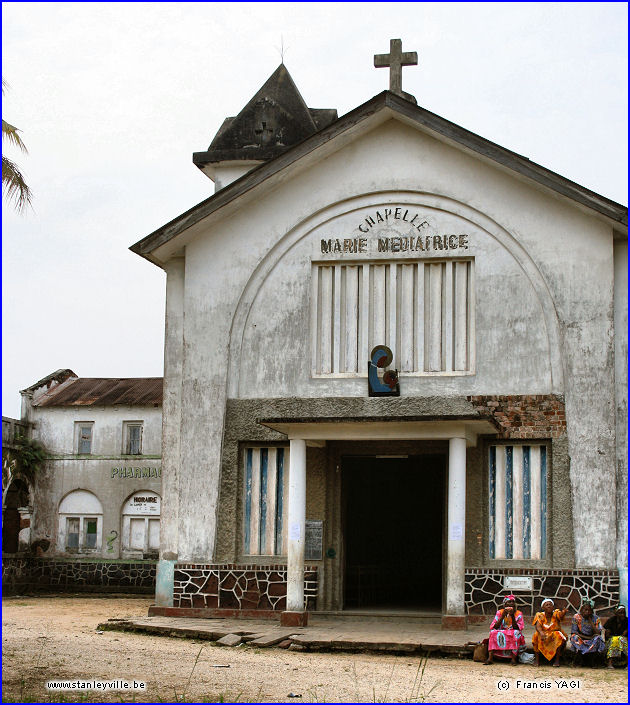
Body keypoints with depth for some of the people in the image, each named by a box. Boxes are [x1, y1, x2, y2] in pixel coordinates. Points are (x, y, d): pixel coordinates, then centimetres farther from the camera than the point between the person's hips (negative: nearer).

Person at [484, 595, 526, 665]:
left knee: (515, 633, -31)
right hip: (500, 636, 1)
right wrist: (503, 616, -16)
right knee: (493, 632, -26)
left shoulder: (518, 614, 0)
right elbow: (494, 627, -8)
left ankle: (513, 659, -36)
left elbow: (517, 628, -10)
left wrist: (512, 616, -21)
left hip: (514, 638, -1)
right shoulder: (499, 613, 3)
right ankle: (490, 658, -36)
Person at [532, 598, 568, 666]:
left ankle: (557, 659, -20)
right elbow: (538, 626, -21)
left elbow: (560, 614, -30)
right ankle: (537, 660, -21)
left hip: (555, 639, 0)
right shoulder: (540, 615, -3)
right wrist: (541, 633, -44)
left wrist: (564, 611, -55)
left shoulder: (555, 614, -5)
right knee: (536, 635, -28)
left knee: (560, 636, -30)